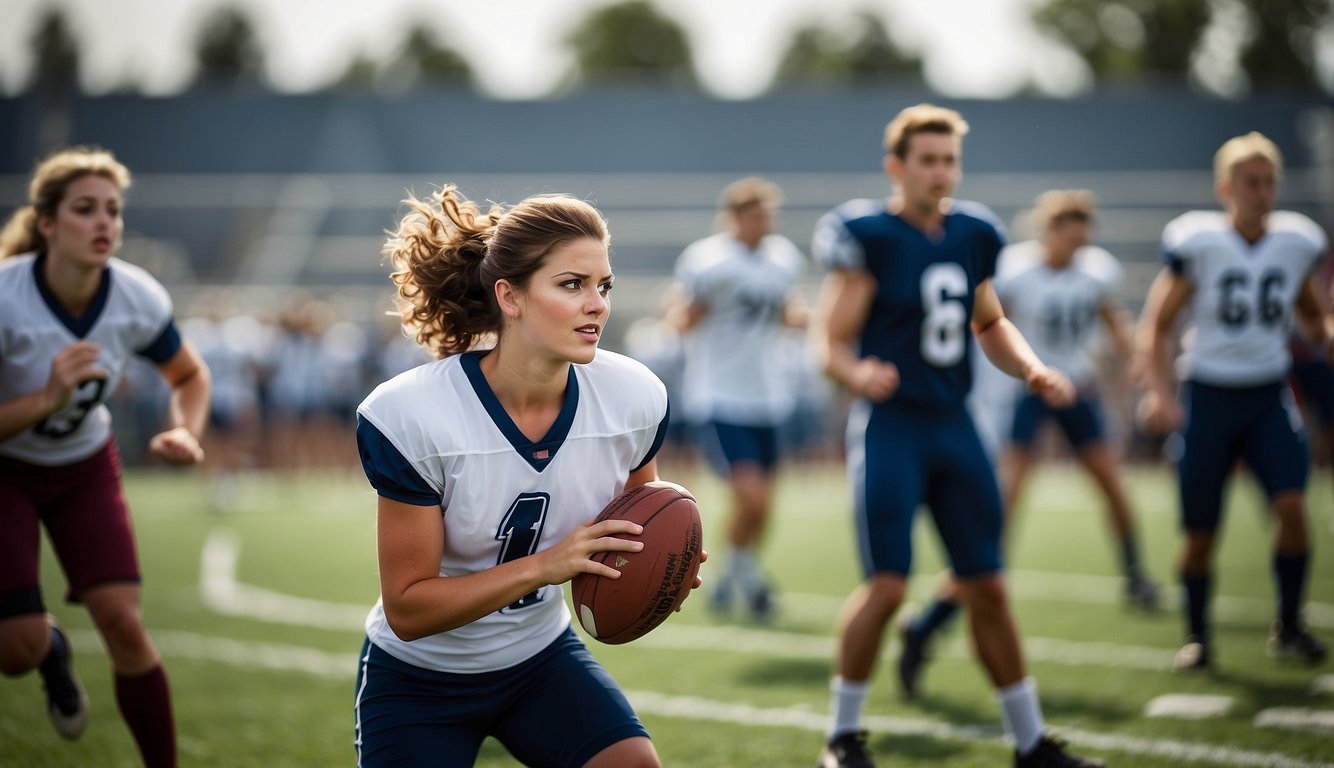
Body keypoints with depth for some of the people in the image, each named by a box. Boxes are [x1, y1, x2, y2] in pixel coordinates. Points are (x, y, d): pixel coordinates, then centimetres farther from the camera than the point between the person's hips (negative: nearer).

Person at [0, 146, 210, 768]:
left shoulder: (140, 300, -18)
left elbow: (189, 376, 2)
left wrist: (186, 432, -17)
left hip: (85, 466, 2)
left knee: (124, 626, -12)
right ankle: (51, 649, 27)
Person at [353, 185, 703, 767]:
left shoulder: (634, 397, -14)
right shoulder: (411, 415, -26)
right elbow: (407, 610, -23)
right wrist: (544, 565, -33)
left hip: (542, 656, 3)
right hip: (419, 676, -3)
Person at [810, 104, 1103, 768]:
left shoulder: (972, 234, 8)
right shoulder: (867, 237, -10)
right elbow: (830, 343, -12)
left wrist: (1032, 370, 6)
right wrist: (859, 374, -33)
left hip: (954, 426, 6)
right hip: (889, 423, -6)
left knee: (987, 588, 9)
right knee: (886, 585, -12)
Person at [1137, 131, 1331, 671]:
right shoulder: (1197, 245, -8)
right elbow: (1156, 326, -2)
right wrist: (1161, 393, -15)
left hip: (1269, 397, 2)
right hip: (1208, 397, -2)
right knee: (1200, 532, 3)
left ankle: (1288, 626, 2)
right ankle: (1197, 636, 24)